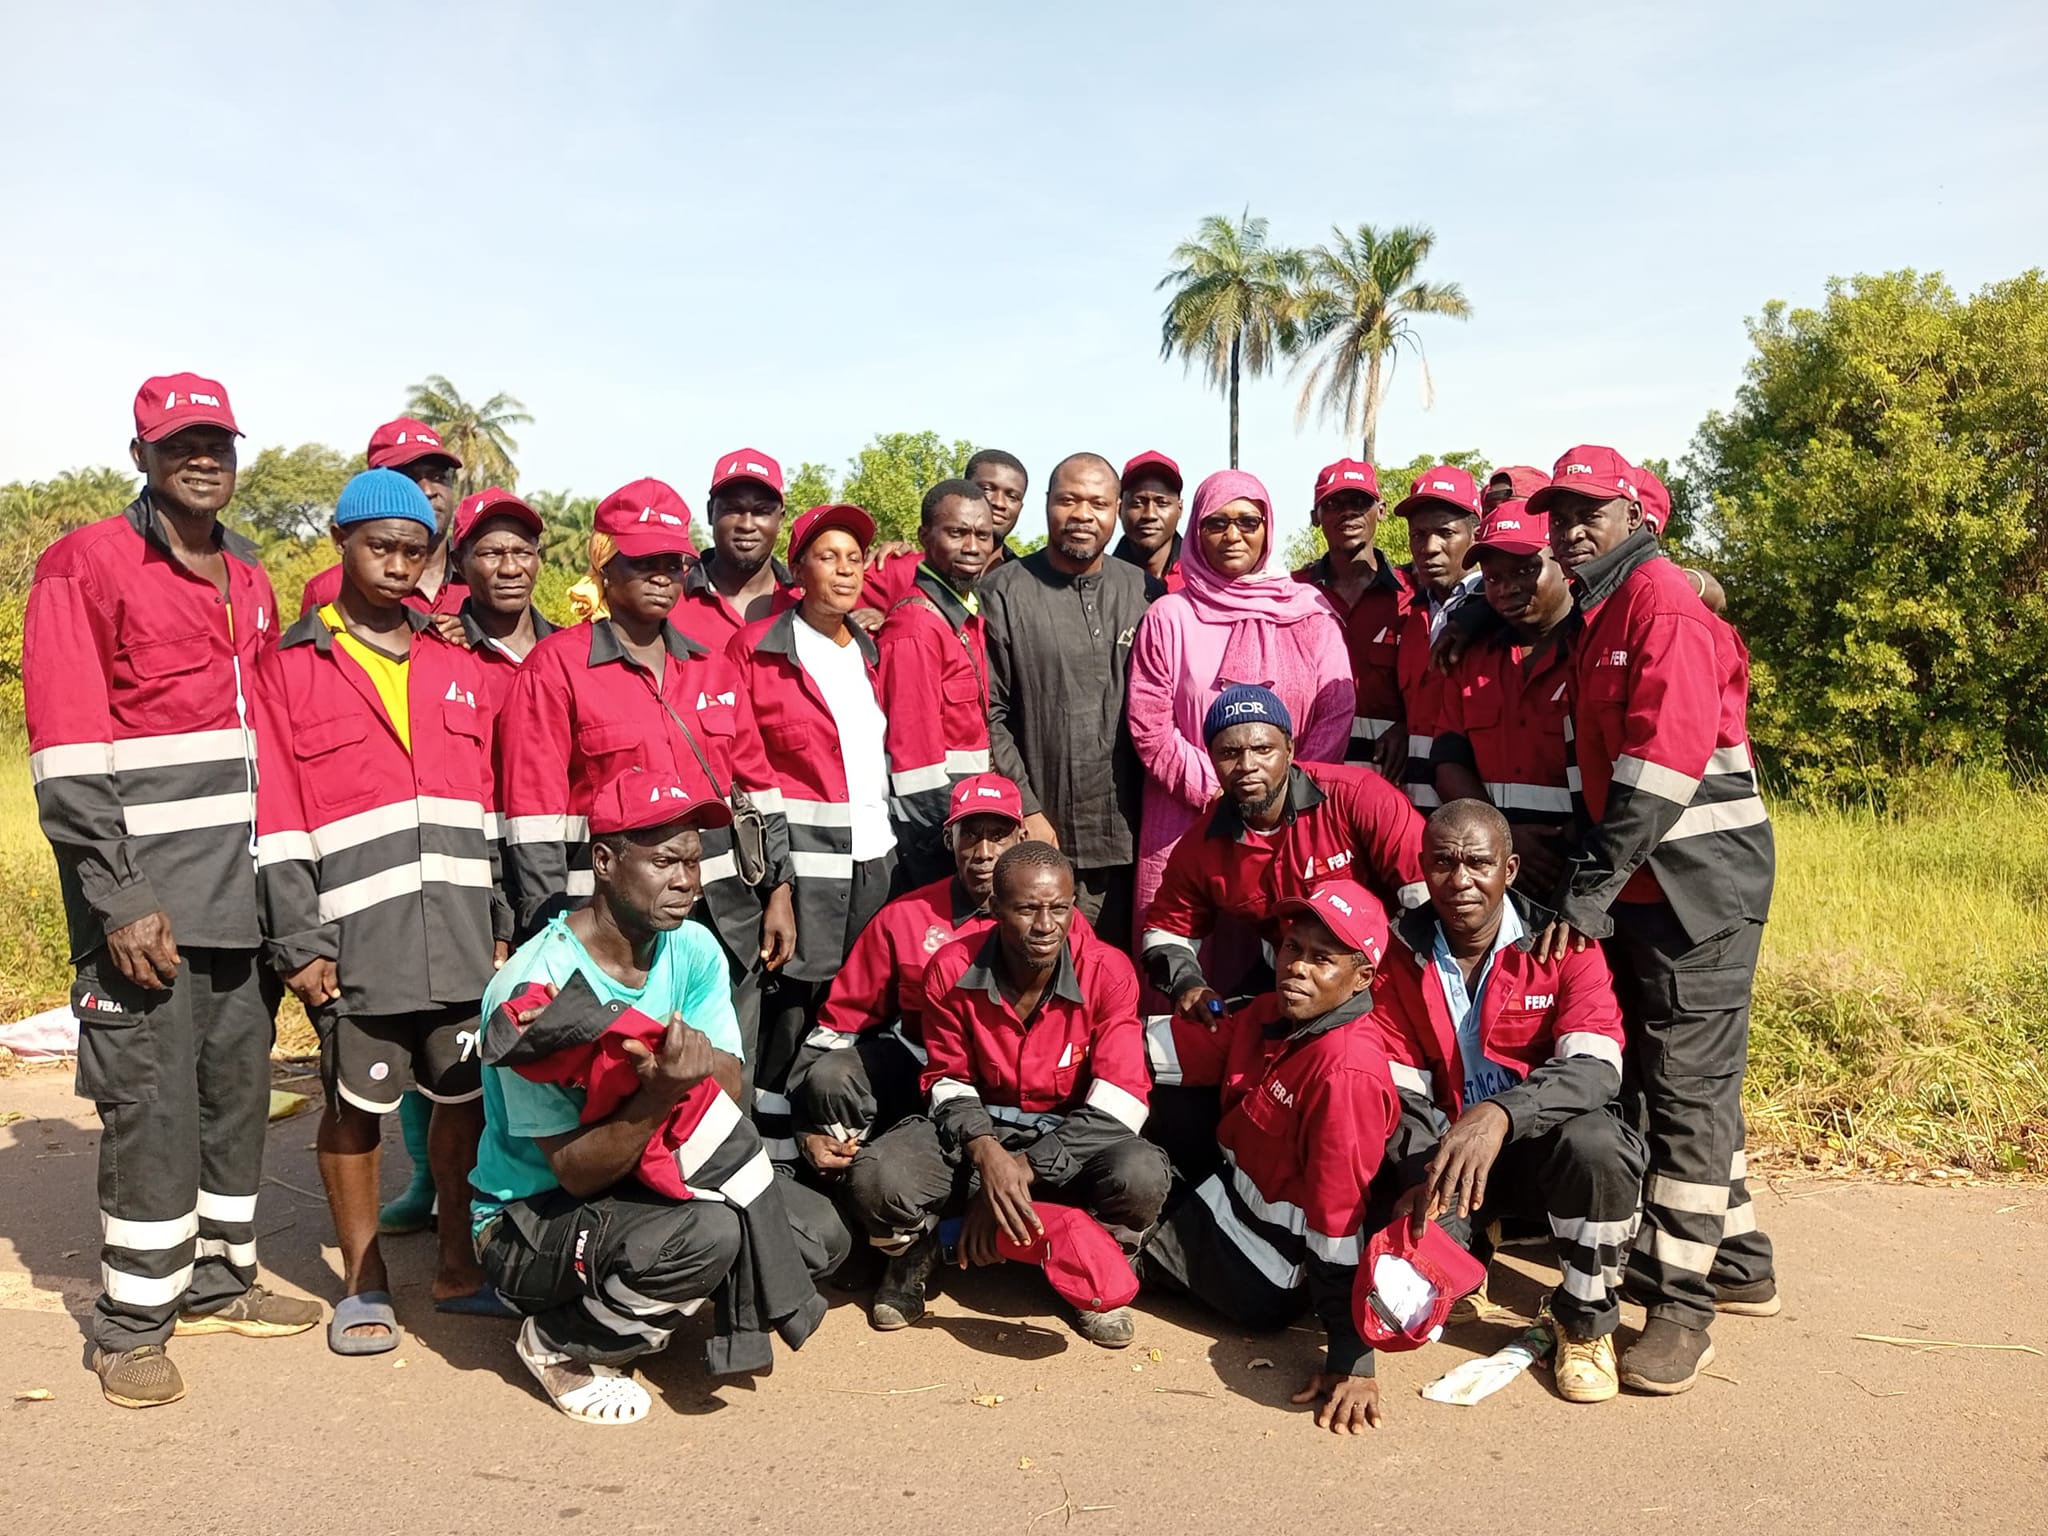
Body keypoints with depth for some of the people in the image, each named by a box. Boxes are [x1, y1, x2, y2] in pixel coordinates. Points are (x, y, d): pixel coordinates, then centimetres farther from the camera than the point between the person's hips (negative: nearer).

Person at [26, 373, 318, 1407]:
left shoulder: (250, 582, 16)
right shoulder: (87, 564, -5)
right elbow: (66, 757, -12)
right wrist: (120, 901, -16)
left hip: (243, 893, 6)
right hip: (144, 897, -6)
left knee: (237, 1089, 13)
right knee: (152, 1103, -2)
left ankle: (216, 1282, 29)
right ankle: (132, 1325, 14)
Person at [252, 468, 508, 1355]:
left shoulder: (458, 668, 13)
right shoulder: (290, 668, 2)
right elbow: (276, 818, -3)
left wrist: (502, 923, 10)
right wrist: (298, 944, -8)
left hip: (462, 936, 4)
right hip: (357, 939, -3)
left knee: (468, 1096, 9)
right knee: (355, 1107, 7)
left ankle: (458, 1266, 26)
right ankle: (363, 1287, 24)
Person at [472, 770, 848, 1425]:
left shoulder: (694, 950, -4)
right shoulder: (534, 987, -24)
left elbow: (730, 1089, -10)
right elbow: (576, 1172, -23)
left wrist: (703, 1063, -32)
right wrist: (660, 1094, -39)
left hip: (647, 1177, 7)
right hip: (530, 1218, -6)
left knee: (818, 1234, -10)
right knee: (706, 1233, -33)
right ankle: (558, 1345, -3)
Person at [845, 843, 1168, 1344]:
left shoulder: (1107, 973, -16)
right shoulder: (952, 970, -11)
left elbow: (1120, 1100, -20)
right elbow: (950, 1082, -1)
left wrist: (1024, 1169, -27)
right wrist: (984, 1152, -24)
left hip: (1074, 1137, -1)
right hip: (977, 1130, 1)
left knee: (1142, 1176, -35)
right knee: (875, 1177, -28)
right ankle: (915, 1250, 12)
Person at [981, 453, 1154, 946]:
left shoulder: (1144, 593, 9)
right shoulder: (1005, 592, -1)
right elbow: (988, 716, -3)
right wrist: (1025, 810, -8)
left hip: (1123, 834, 3)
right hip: (1038, 833, -3)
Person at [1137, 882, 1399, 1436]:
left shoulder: (1346, 1071, -30)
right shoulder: (1272, 1013, -4)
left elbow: (1341, 1213, -29)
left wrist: (1351, 1360, -25)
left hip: (1268, 1255, -8)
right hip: (1229, 1185, 8)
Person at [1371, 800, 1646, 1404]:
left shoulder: (1562, 947, -8)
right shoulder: (1398, 957, -1)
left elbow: (1595, 1069, -22)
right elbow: (1399, 1093, -2)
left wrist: (1499, 1115, -40)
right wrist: (1426, 1174, -23)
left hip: (1543, 1144, -1)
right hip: (1440, 1152, 1)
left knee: (1596, 1145, -36)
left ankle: (1586, 1325, -8)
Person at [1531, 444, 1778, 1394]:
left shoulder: (1665, 602, -13)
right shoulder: (1594, 614, 16)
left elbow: (1663, 760, -22)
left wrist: (1592, 884, -22)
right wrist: (1587, 877, 11)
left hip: (1697, 882, -9)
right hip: (1639, 885, 10)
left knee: (1688, 1084, -5)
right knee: (1672, 1075, 16)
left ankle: (1682, 1308, 3)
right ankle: (1739, 1264, 30)